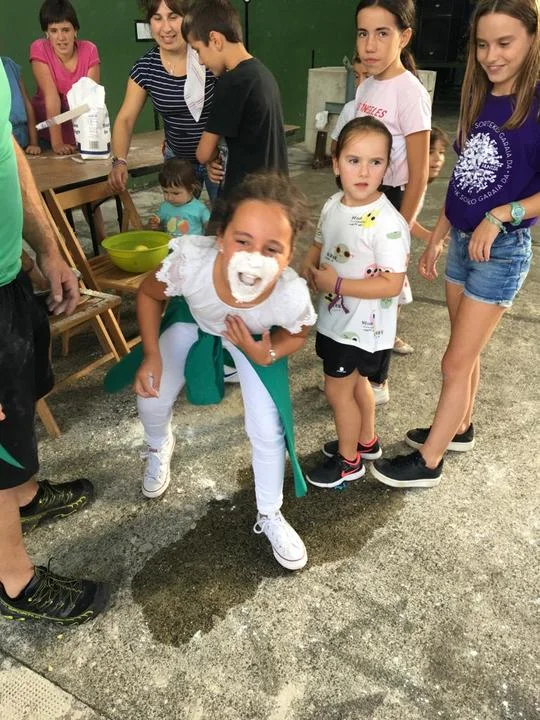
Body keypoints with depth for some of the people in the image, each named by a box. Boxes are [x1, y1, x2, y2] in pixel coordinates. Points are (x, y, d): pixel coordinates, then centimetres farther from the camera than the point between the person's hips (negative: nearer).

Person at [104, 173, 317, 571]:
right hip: (192, 318, 1)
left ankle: (270, 516, 24)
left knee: (268, 431, -5)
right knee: (152, 397, 4)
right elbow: (149, 294, -17)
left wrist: (268, 354, -33)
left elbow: (297, 334, -14)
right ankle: (160, 447, 44)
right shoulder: (190, 261, -43)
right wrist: (151, 355, -19)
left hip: (256, 338, -1)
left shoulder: (293, 296, -42)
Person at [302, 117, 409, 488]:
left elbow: (392, 284, -28)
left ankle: (348, 460, 29)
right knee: (356, 381, 24)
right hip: (336, 317, 8)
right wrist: (310, 265, -8)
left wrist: (336, 283, -26)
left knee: (337, 389, 5)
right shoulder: (333, 206, -2)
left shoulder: (387, 223, -26)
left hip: (361, 327, -8)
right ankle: (366, 441, 47)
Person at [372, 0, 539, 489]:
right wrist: (437, 238, 14)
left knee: (456, 361, -1)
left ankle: (428, 463, 12)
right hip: (462, 242, 7)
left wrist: (500, 215, -23)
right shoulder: (479, 101, 7)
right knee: (467, 352, 19)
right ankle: (460, 429, 38)